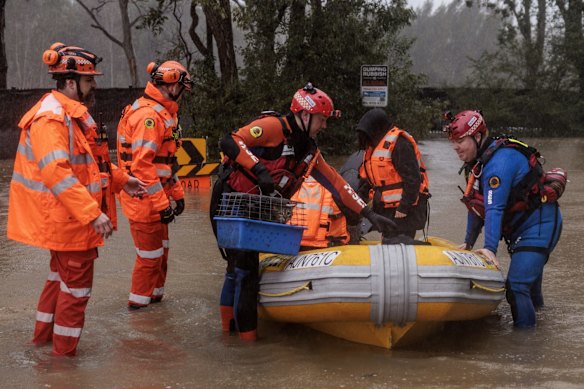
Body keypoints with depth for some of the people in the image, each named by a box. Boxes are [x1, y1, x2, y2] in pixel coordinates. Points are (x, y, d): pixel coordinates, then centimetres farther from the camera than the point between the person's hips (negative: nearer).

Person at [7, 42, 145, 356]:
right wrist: (92, 212, -36)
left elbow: (85, 164, 21)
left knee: (61, 276, 24)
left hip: (66, 218, 11)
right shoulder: (50, 118, -22)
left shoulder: (71, 115, 12)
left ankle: (43, 335, 39)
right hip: (66, 218, -11)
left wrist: (120, 181, 13)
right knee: (76, 285, -1)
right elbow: (57, 172, -32)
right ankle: (63, 354, 10)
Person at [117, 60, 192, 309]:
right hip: (144, 198, -10)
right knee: (150, 253, 2)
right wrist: (161, 204, -25)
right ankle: (139, 301, 16)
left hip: (155, 197, 10)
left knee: (161, 249, 20)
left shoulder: (162, 113, 14)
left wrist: (177, 193, 20)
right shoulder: (148, 115, -21)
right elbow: (142, 165, -27)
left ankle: (155, 294, 34)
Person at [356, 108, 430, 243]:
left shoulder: (398, 143, -16)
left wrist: (404, 208, -22)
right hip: (388, 209, 10)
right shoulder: (373, 147, 16)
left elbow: (412, 179, -22)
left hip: (405, 209, -10)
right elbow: (370, 181, 23)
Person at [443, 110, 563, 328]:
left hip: (539, 227, -10)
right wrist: (469, 242, 14)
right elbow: (477, 206, 12)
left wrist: (490, 248, -36)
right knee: (528, 269, 32)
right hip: (522, 228, 10)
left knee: (516, 286, -19)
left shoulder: (500, 161, -25)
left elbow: (495, 208, -32)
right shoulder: (478, 161, 6)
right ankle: (535, 302, 59)